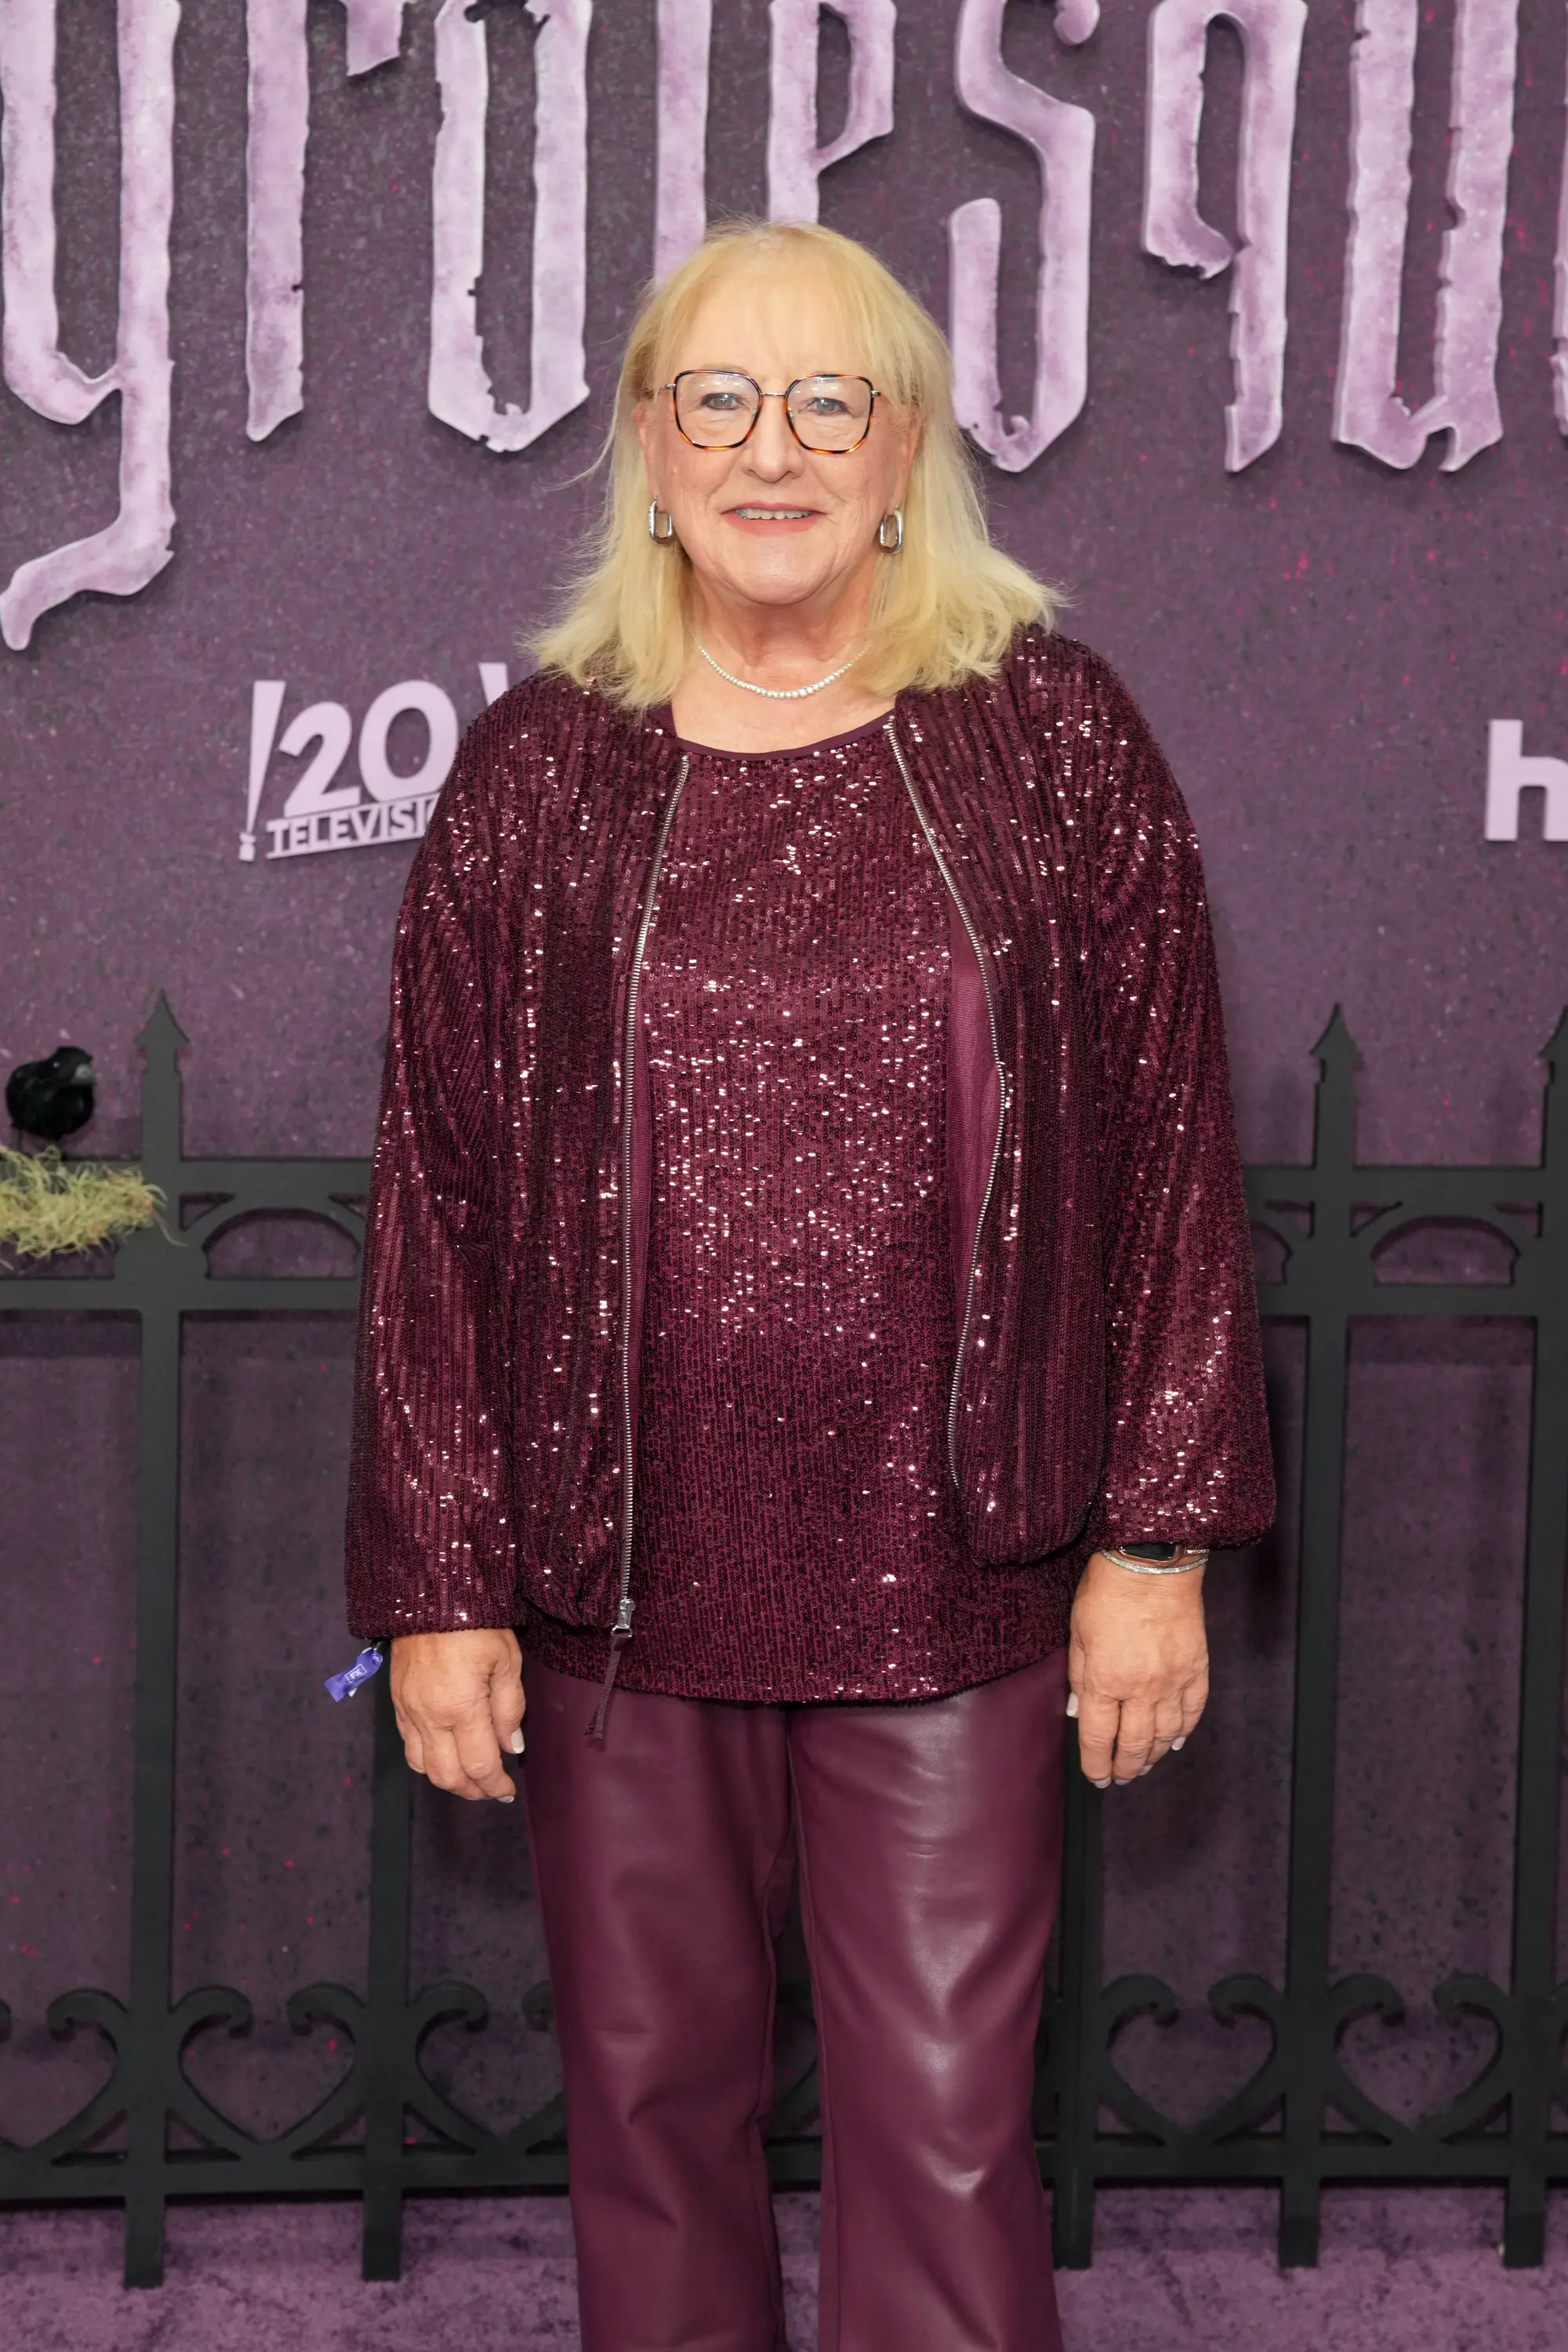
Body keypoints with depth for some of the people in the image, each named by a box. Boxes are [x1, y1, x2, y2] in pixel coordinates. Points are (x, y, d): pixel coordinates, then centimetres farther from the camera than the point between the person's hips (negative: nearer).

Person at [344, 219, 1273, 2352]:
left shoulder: (1055, 738, 1)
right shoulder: (537, 769, 3)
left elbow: (1171, 1144, 0)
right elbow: (436, 1194, 2)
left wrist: (1156, 1538, -3)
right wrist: (440, 1581, 0)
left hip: (951, 1574, -1)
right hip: (621, 1576, 2)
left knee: (944, 2119, 5)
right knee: (649, 2090, 15)